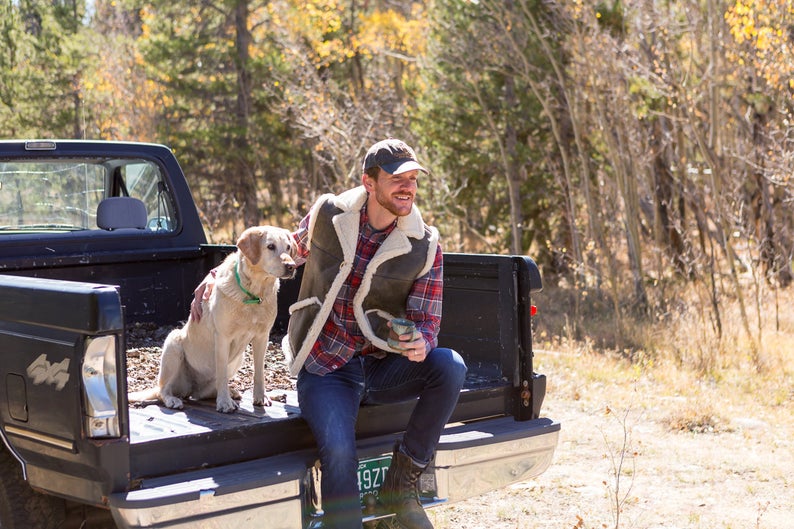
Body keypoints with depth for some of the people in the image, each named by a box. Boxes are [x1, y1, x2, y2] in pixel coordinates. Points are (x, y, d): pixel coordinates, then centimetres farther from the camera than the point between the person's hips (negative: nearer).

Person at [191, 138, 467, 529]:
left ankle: (401, 484, -13)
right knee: (338, 452, -29)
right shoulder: (327, 215, -2)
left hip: (381, 367, 2)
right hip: (323, 369, -2)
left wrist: (420, 344, -26)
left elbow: (427, 322, 0)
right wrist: (218, 276, 14)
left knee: (449, 365, -27)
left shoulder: (425, 247, -3)